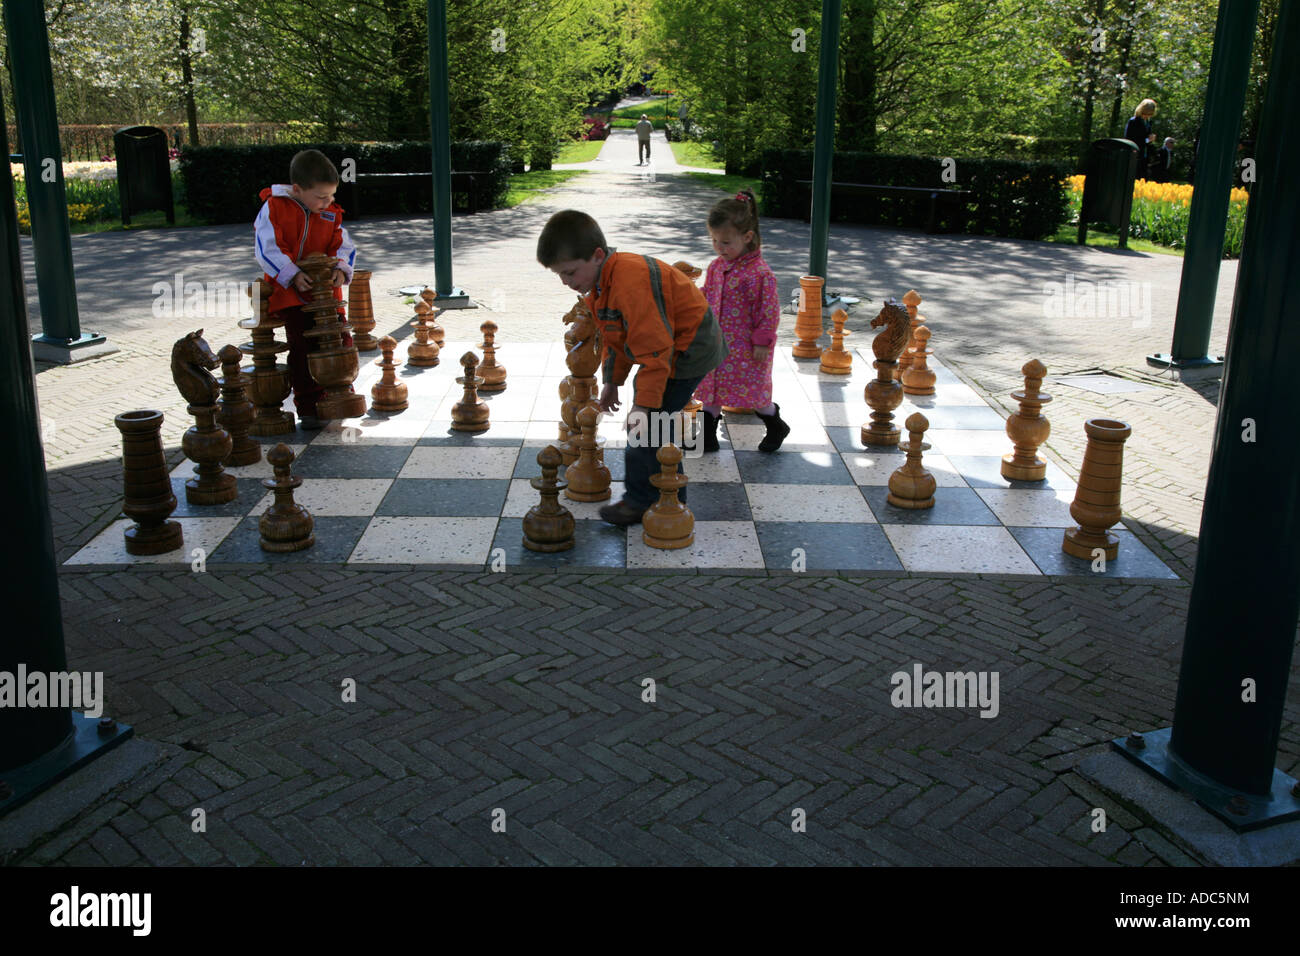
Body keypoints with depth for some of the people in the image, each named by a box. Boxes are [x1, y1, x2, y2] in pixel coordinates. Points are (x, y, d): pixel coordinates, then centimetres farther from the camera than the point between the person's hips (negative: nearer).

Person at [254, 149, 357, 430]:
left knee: (340, 340, 0)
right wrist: (293, 275, -21)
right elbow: (266, 248, -10)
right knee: (302, 346, -11)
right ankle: (308, 407, -2)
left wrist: (341, 269, -16)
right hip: (289, 291, -4)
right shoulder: (274, 207, -5)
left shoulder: (332, 214, 6)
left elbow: (344, 246, 6)